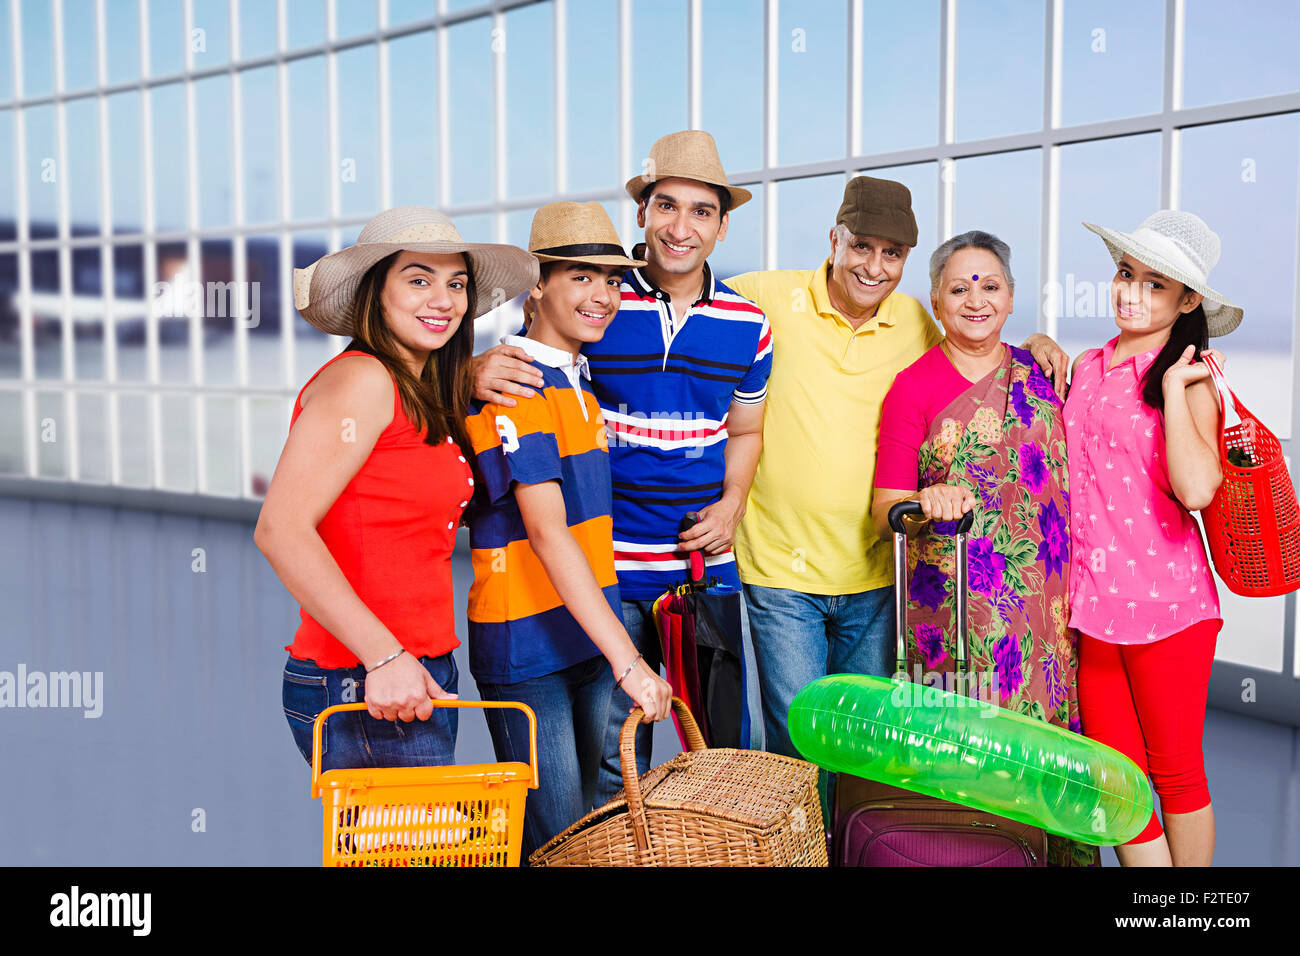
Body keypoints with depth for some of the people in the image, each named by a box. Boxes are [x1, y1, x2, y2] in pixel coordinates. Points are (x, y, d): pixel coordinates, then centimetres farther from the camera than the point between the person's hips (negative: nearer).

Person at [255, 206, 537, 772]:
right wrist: (386, 657, -23)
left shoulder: (426, 399, 15)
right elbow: (280, 529, -19)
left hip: (416, 678, 8)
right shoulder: (361, 378, -12)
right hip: (360, 685, -8)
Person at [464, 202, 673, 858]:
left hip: (589, 632, 8)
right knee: (551, 841, 1)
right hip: (526, 645, -8)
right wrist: (627, 658, -28)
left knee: (589, 822, 18)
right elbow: (546, 531, -25)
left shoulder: (582, 381, 12)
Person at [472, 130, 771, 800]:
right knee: (612, 752, 6)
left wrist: (730, 505, -1)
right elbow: (514, 365, -1)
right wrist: (478, 373, -25)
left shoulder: (747, 325, 5)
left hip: (708, 566, 3)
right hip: (608, 566, -3)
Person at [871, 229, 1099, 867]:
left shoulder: (1038, 373, 11)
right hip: (955, 606, -3)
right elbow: (884, 514, -4)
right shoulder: (914, 388, -1)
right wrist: (923, 504, -24)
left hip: (1045, 602, 4)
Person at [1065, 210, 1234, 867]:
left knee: (1176, 775, 11)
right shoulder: (1085, 369, 8)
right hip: (1091, 602, 4)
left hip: (1166, 601, -4)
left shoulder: (1188, 380, -5)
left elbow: (1196, 489, -21)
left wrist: (1173, 387, -15)